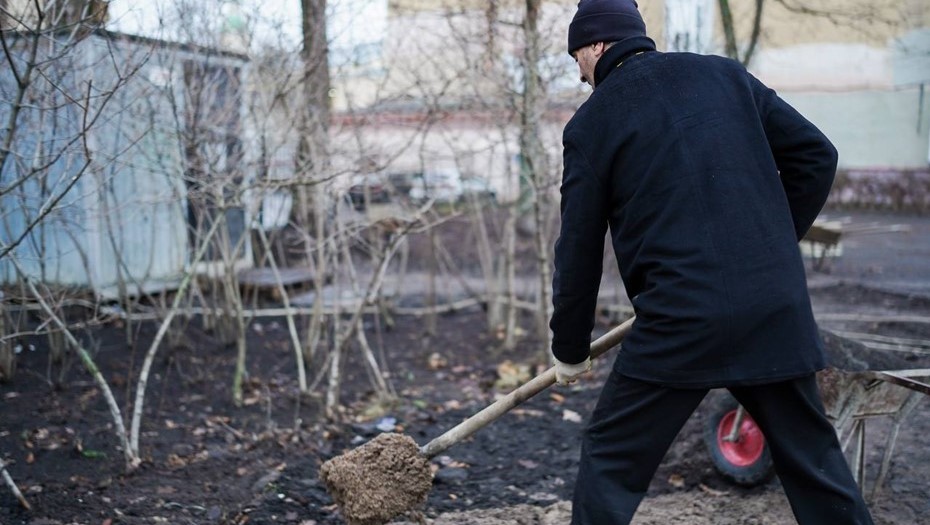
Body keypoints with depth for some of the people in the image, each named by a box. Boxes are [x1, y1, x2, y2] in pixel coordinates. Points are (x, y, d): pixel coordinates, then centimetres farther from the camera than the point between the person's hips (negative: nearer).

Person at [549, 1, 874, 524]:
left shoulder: (593, 121, 3)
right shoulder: (726, 74, 12)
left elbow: (579, 250, 5)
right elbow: (815, 155, 9)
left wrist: (570, 349, 17)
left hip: (683, 320, -4)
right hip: (778, 310, 4)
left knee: (610, 461, 9)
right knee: (813, 457, 18)